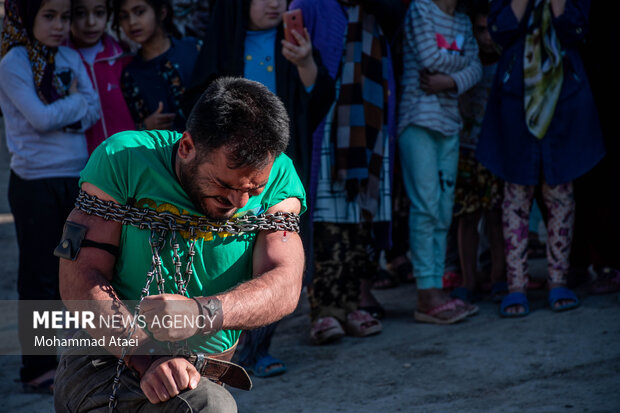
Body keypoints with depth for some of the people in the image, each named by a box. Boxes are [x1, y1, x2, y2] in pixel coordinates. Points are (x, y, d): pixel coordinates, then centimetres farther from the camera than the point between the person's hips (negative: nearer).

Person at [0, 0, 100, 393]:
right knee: (40, 276, 0)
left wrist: (60, 111, -15)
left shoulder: (70, 58, 8)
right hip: (36, 181, -6)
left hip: (77, 177, 6)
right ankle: (37, 368, 8)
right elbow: (40, 118, -18)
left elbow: (94, 111, 1)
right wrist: (75, 102, -4)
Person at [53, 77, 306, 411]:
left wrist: (201, 312, -40)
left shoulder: (277, 178, -6)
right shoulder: (123, 159, -11)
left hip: (207, 378, 4)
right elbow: (79, 279, -14)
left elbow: (284, 287, -20)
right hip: (107, 362, -4)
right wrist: (146, 363, -29)